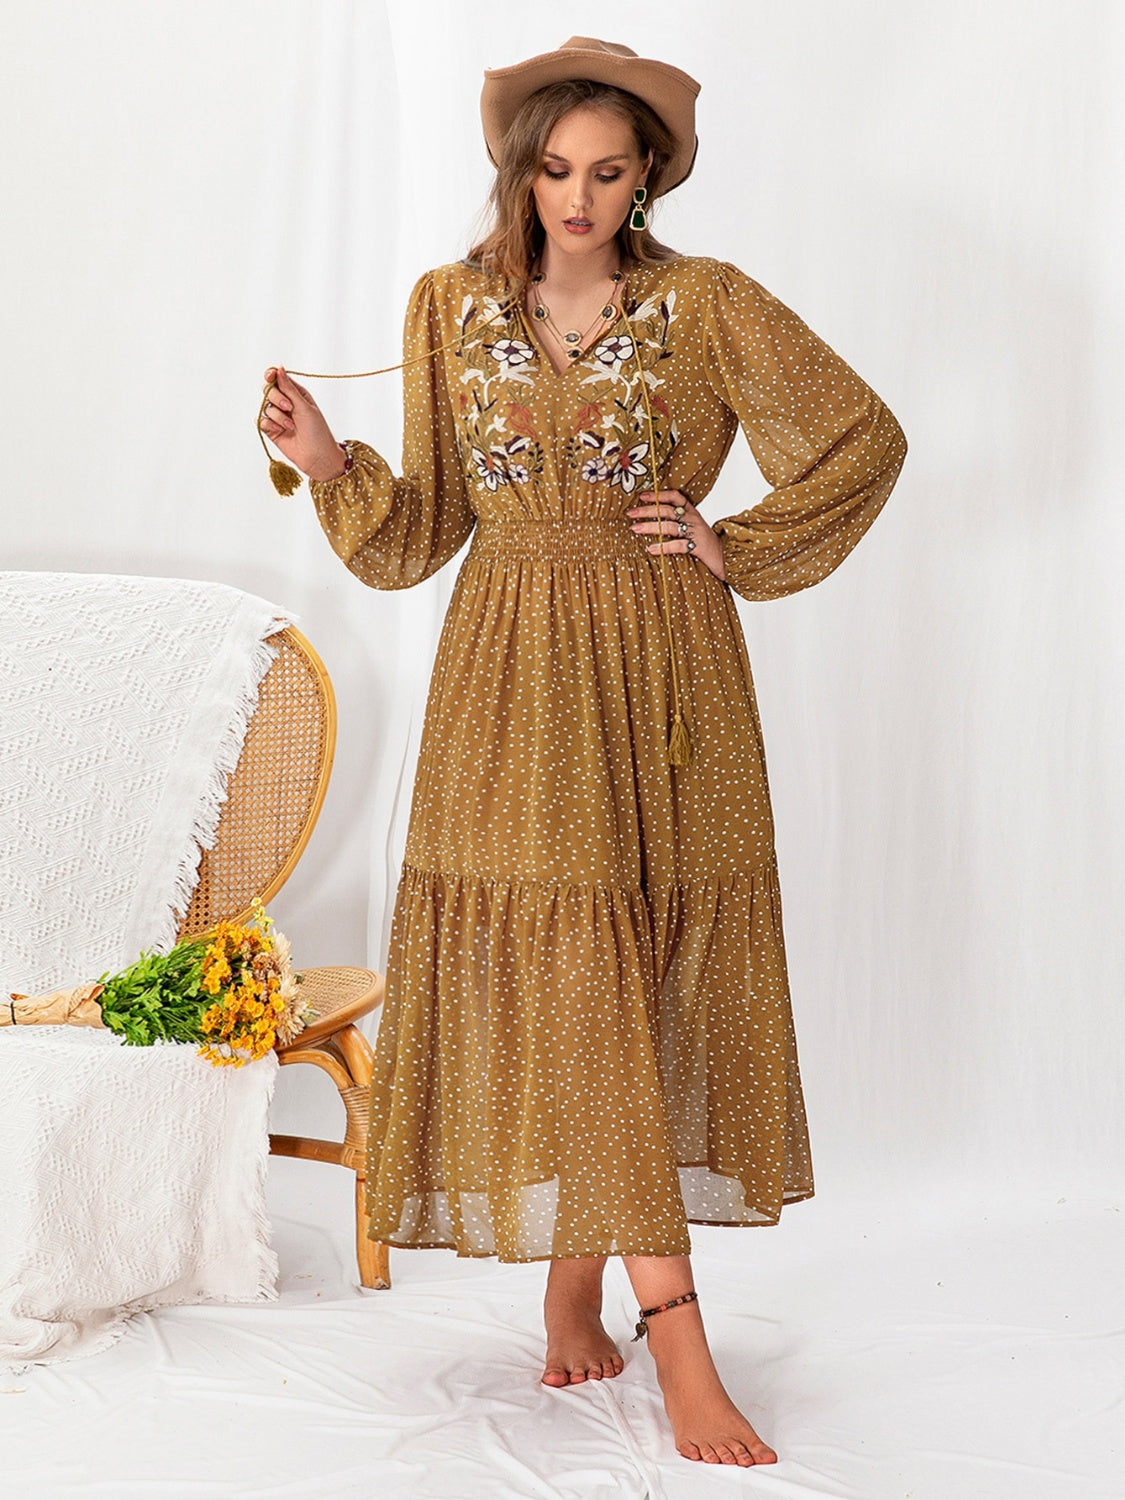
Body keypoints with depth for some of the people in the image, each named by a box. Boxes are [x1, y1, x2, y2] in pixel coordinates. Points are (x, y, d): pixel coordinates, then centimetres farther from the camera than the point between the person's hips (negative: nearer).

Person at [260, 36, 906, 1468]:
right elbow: (423, 527, 9)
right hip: (515, 685, 0)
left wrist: (738, 548, 1)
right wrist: (329, 461, -7)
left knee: (616, 989, 3)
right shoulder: (452, 307, 6)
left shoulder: (707, 305, 0)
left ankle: (574, 1298, 18)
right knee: (568, 982, -9)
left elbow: (867, 438, 5)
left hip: (665, 679, 0)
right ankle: (677, 1340, -10)